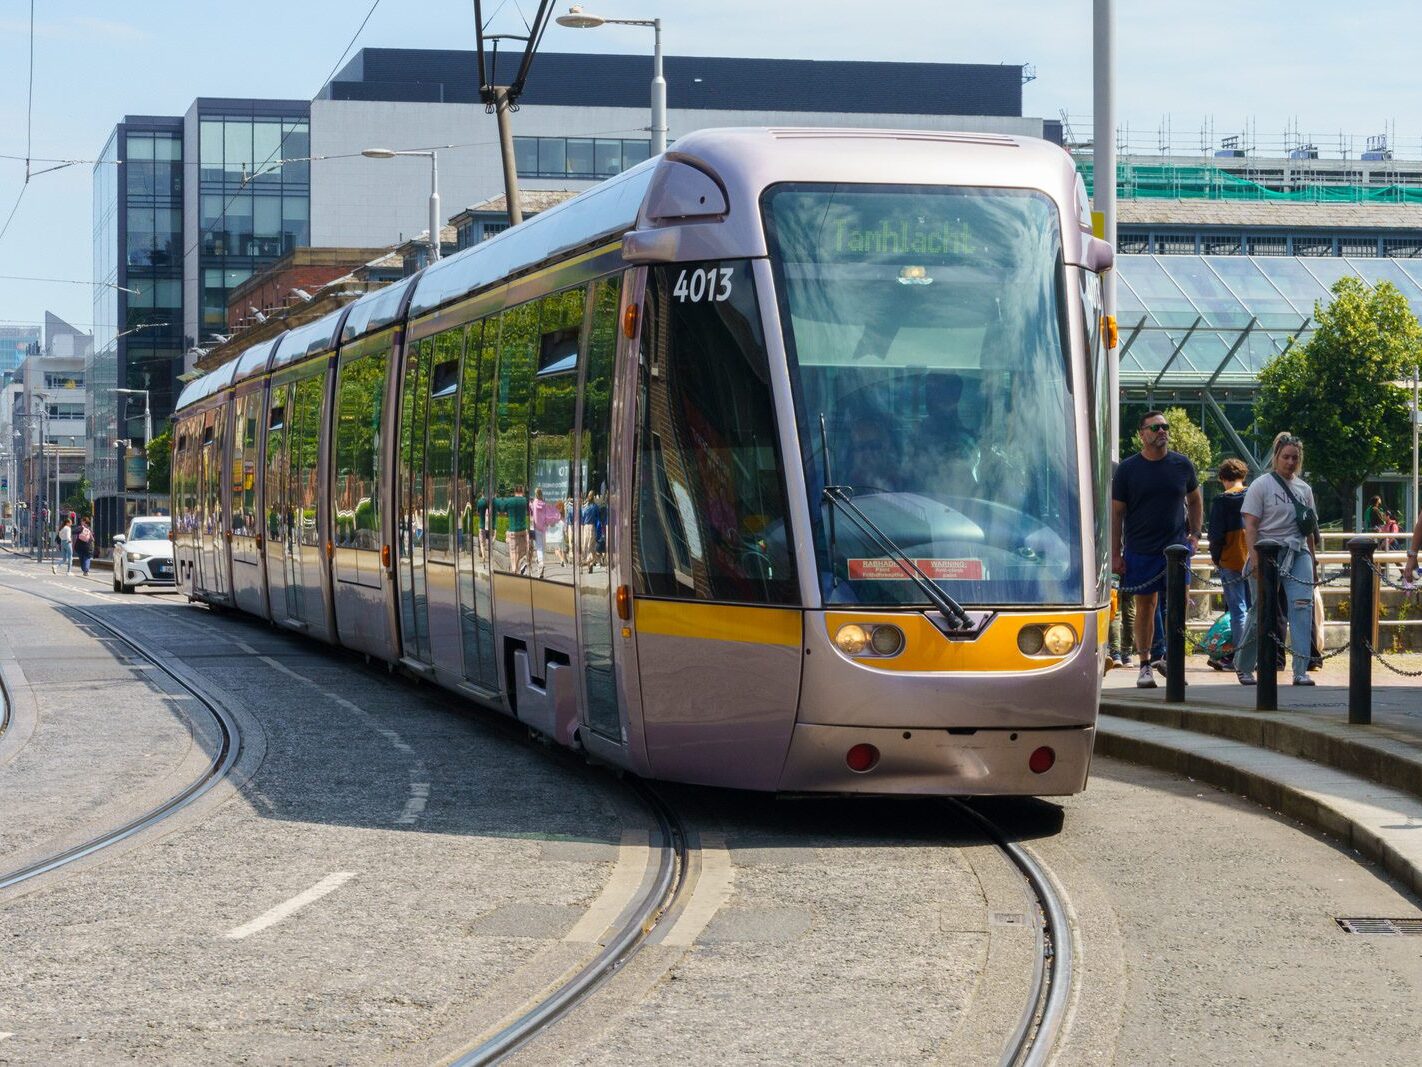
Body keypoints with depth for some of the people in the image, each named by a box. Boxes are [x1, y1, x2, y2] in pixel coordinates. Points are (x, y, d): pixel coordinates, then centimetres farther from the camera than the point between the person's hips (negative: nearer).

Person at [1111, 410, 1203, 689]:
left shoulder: (1182, 465, 5)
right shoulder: (1128, 468, 0)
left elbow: (1195, 501, 19)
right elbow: (1116, 513, 3)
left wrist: (1195, 534, 6)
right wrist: (1116, 554, -2)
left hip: (1176, 545, 1)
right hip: (1140, 549, -1)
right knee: (1145, 605, 5)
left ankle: (1167, 655, 0)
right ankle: (1145, 665, 12)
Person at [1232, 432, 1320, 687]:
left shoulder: (1304, 489, 14)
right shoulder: (1261, 486, -2)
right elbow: (1250, 525, -8)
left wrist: (1312, 557, 16)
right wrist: (1254, 557, -17)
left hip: (1298, 554, 4)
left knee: (1302, 605, -13)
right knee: (1261, 612, 2)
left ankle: (1301, 671, -17)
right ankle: (1243, 666, 21)